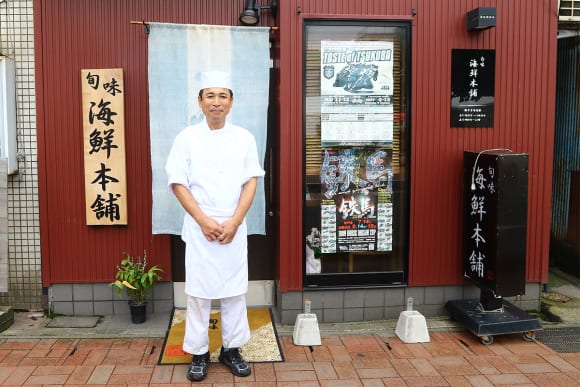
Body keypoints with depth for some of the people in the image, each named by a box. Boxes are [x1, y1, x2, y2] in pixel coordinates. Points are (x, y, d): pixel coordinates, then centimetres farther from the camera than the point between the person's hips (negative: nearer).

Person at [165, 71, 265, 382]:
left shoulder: (244, 138, 3)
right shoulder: (187, 138, -1)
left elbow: (251, 182, 1)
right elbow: (178, 183, -4)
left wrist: (234, 221, -10)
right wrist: (204, 220, -12)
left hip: (234, 227, 1)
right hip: (199, 227, -1)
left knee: (234, 289, 8)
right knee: (198, 290, 5)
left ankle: (231, 350, 23)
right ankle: (199, 353, 19)